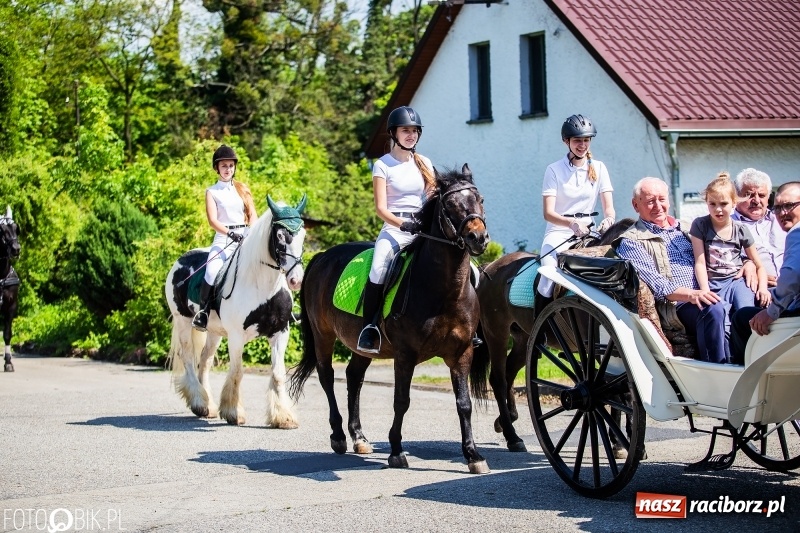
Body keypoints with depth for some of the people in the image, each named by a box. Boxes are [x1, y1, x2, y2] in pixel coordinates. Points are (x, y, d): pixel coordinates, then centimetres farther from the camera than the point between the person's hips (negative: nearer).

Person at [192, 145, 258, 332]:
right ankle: (202, 311, -17)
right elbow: (212, 220, -5)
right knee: (212, 271, -30)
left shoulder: (243, 189, 17)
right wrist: (231, 233, -22)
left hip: (245, 237, 3)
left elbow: (253, 215, 10)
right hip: (223, 239, -3)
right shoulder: (212, 192, 7)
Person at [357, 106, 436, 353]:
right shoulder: (383, 165, 3)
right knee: (378, 270, -32)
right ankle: (369, 328, -25)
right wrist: (403, 224, -22)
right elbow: (381, 208, -5)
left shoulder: (424, 163, 15)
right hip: (394, 228, -4)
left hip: (423, 228, 4)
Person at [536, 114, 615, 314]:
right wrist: (573, 223, -30)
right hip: (558, 234, -3)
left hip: (587, 233, 3)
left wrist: (609, 219, -23)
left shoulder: (599, 168, 8)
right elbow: (548, 213, -9)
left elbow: (609, 206, 3)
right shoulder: (554, 170, -1)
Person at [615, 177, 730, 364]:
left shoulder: (683, 228, 26)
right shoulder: (631, 242, 5)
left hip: (702, 297, 6)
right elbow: (655, 284, -7)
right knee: (713, 309, -35)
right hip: (674, 307, -6)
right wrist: (691, 294, -23)